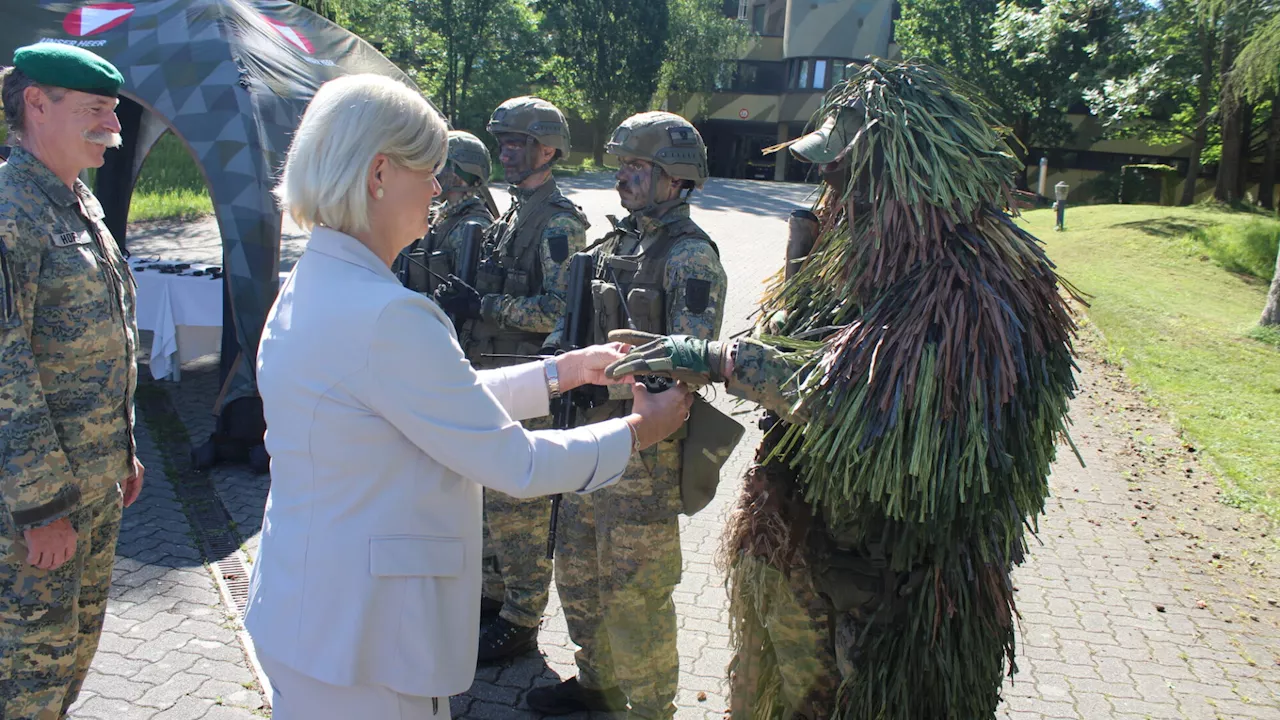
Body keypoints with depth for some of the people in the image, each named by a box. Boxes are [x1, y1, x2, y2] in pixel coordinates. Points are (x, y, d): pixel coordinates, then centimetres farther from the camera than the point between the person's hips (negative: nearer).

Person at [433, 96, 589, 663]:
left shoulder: (559, 223, -15)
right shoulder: (514, 213, 15)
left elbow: (559, 311, -23)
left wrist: (482, 304, -22)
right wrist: (463, 302, 9)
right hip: (494, 378, 9)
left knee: (519, 508, 1)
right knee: (492, 498, 19)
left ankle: (521, 623, 15)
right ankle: (494, 595, 35)